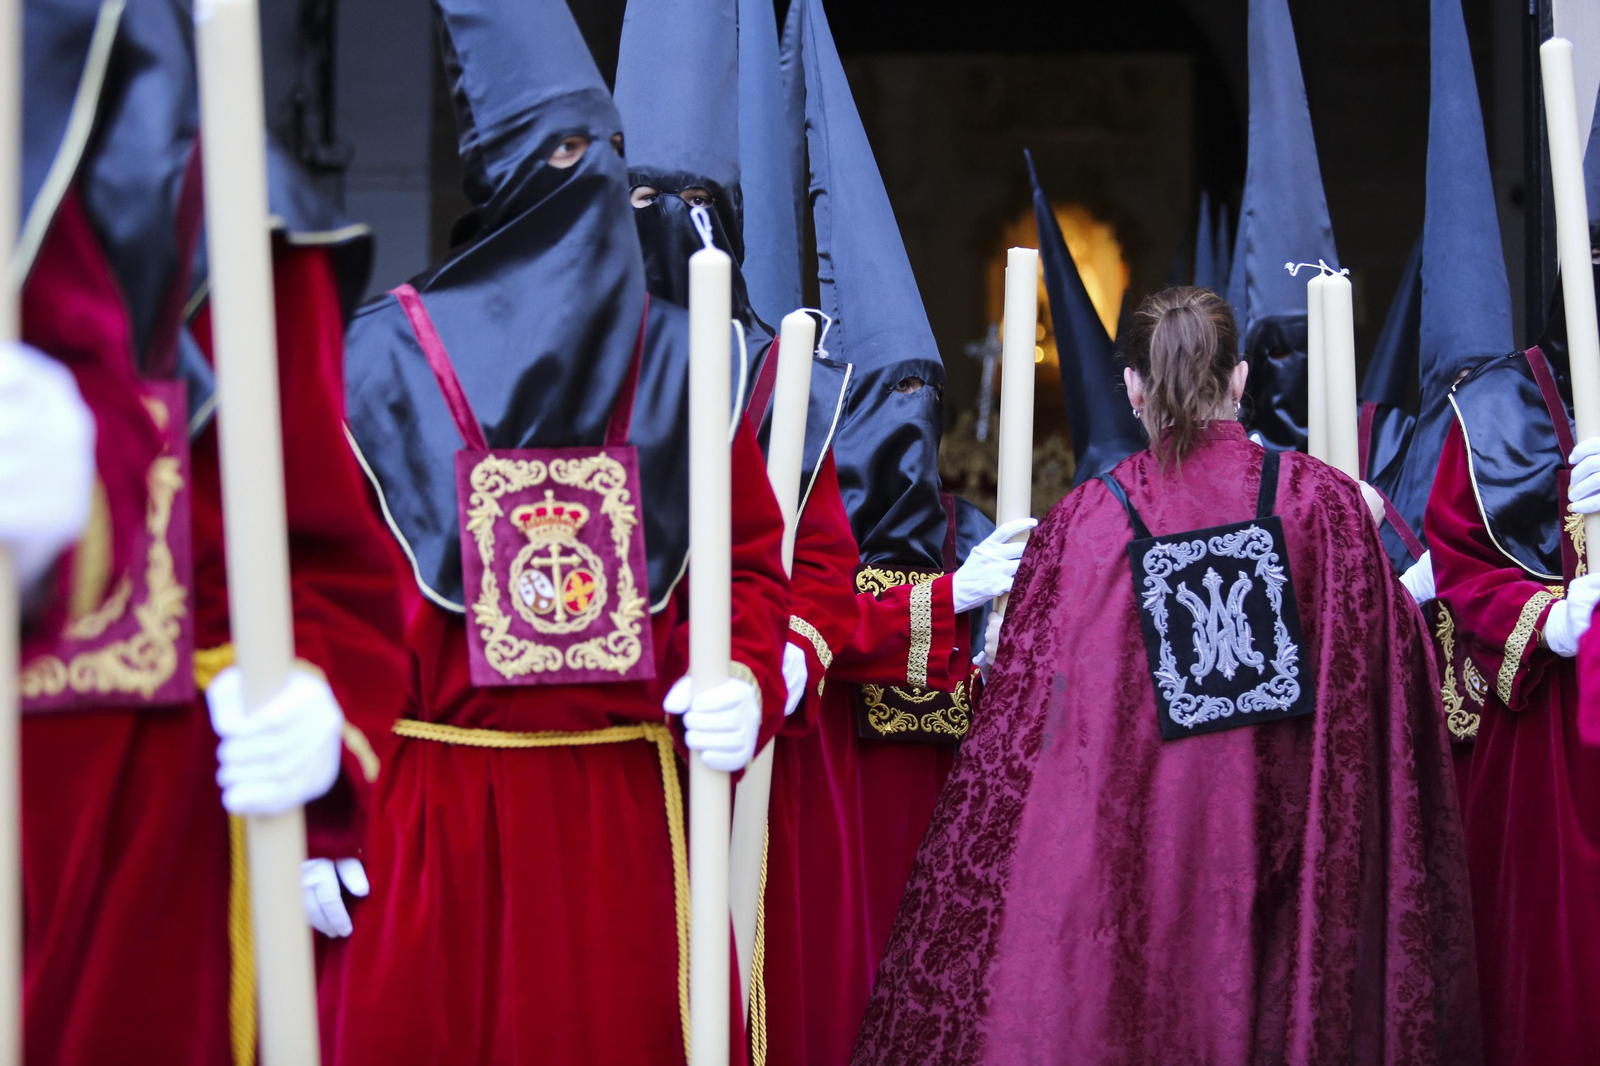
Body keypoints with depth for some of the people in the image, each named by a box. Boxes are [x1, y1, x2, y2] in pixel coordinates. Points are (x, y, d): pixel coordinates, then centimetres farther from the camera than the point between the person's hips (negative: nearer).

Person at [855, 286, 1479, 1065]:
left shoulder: (1084, 521, -4)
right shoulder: (1323, 501, -2)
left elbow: (1021, 723, -1)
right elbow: (1390, 685, 2)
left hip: (1132, 849, -1)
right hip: (1283, 847, 1)